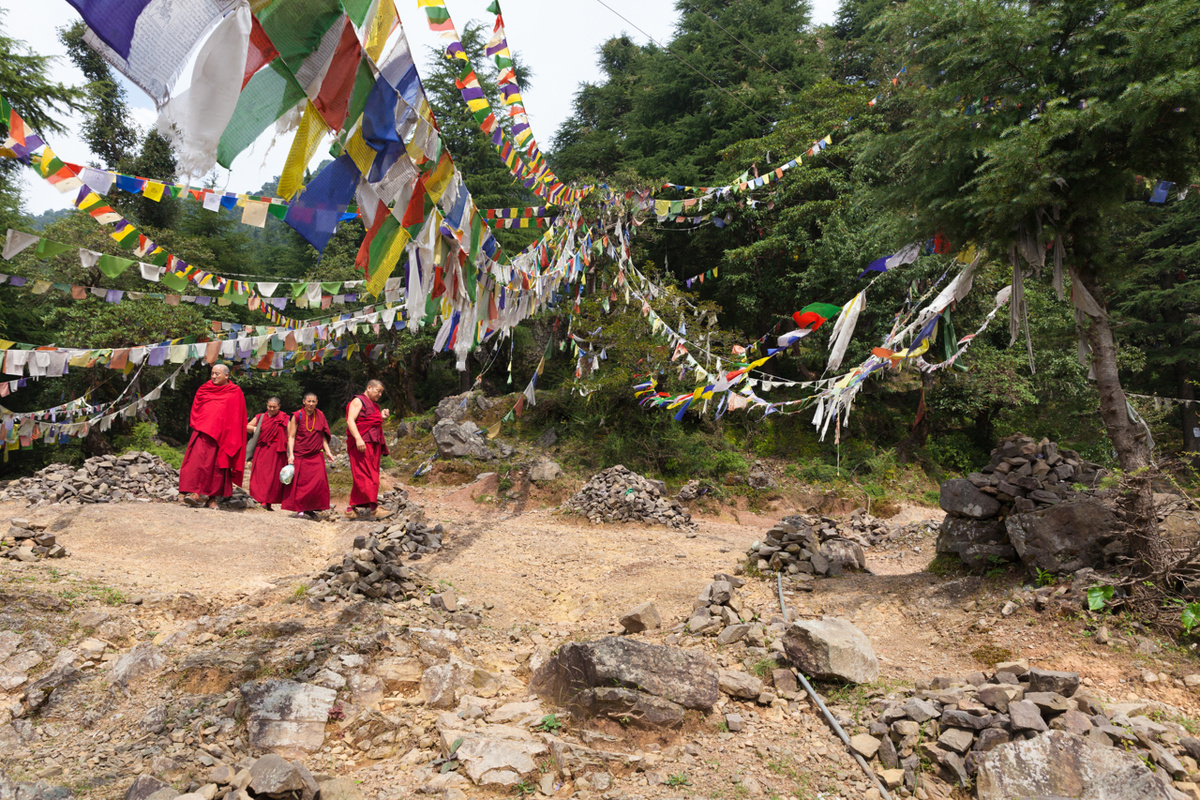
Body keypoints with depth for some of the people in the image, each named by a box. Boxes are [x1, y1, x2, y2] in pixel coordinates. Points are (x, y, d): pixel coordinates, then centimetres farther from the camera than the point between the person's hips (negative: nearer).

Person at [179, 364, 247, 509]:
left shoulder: (235, 393, 6)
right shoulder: (203, 390, 14)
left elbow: (237, 418, 5)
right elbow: (195, 410, 18)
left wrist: (232, 439, -2)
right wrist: (197, 425, 1)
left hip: (222, 435, -2)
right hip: (204, 432, 2)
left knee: (217, 465, -1)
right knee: (197, 460, -15)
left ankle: (213, 497, 6)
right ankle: (196, 493, -22)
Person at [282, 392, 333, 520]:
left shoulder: (320, 415, 9)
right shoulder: (297, 416, -1)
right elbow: (291, 437, -2)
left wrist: (327, 451, 7)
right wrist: (291, 454, -10)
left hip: (316, 455, 2)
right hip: (299, 455, -2)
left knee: (319, 480, -9)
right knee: (300, 481, -2)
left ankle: (310, 508, 3)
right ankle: (300, 508, 10)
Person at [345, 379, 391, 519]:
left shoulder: (375, 406, 25)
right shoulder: (358, 401, -1)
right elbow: (350, 421, -13)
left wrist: (382, 418, 11)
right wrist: (358, 439, -25)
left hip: (374, 444, 9)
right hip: (361, 444, -9)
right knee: (364, 475, -13)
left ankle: (353, 508, 8)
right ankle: (373, 506, -21)